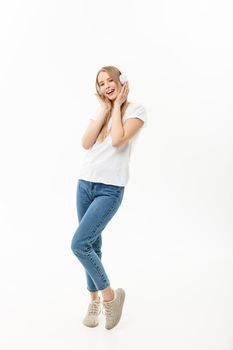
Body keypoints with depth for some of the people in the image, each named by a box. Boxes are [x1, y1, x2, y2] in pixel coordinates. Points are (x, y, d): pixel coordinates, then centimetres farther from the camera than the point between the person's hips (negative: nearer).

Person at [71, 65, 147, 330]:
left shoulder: (136, 110, -2)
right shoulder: (99, 112, 14)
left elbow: (117, 140, -18)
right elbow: (86, 143, -2)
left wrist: (117, 106, -6)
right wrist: (104, 109, 0)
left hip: (110, 189, -5)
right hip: (85, 184, 6)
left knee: (79, 244, -15)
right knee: (93, 244, 11)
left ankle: (110, 295, 7)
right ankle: (94, 300, 29)